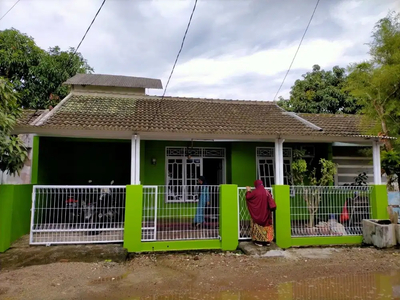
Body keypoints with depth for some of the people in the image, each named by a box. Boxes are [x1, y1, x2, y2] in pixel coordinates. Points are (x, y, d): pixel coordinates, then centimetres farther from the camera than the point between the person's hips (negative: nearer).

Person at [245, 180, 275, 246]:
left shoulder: (255, 192, -13)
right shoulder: (266, 192, 0)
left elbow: (248, 197, -5)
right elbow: (270, 201, 8)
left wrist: (248, 191, 8)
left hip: (257, 212, -4)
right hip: (265, 212, 4)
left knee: (258, 225, 5)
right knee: (266, 225, 11)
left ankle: (259, 241, 5)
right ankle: (267, 241, 15)